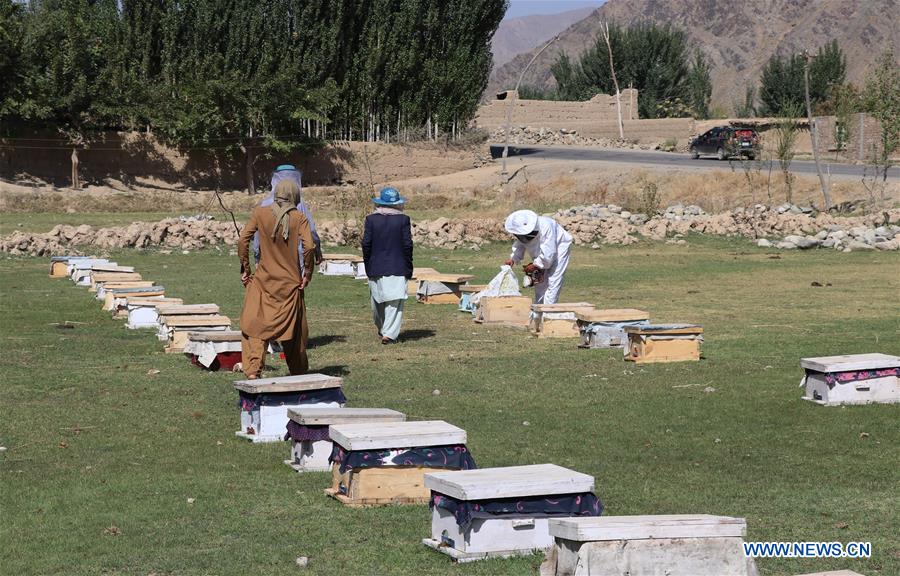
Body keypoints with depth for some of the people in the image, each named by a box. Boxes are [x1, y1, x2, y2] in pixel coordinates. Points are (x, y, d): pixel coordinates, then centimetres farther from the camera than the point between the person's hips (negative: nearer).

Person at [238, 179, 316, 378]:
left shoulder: (259, 213, -1)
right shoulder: (299, 217, -4)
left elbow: (243, 240, -6)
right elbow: (309, 246, -14)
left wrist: (245, 270, 3)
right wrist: (307, 273, -2)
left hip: (263, 280, 0)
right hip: (290, 281, 0)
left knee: (255, 325, 2)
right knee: (294, 328, 13)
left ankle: (252, 371, -15)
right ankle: (299, 373, 24)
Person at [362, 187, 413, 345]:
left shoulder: (371, 219, -1)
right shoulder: (403, 219, -5)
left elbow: (366, 244, -1)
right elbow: (407, 245, -5)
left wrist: (368, 266, 8)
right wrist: (409, 268, 3)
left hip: (376, 267, 2)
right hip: (397, 267, -2)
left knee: (378, 301, 17)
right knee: (394, 302, -1)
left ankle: (381, 329, 33)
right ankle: (389, 333, -9)